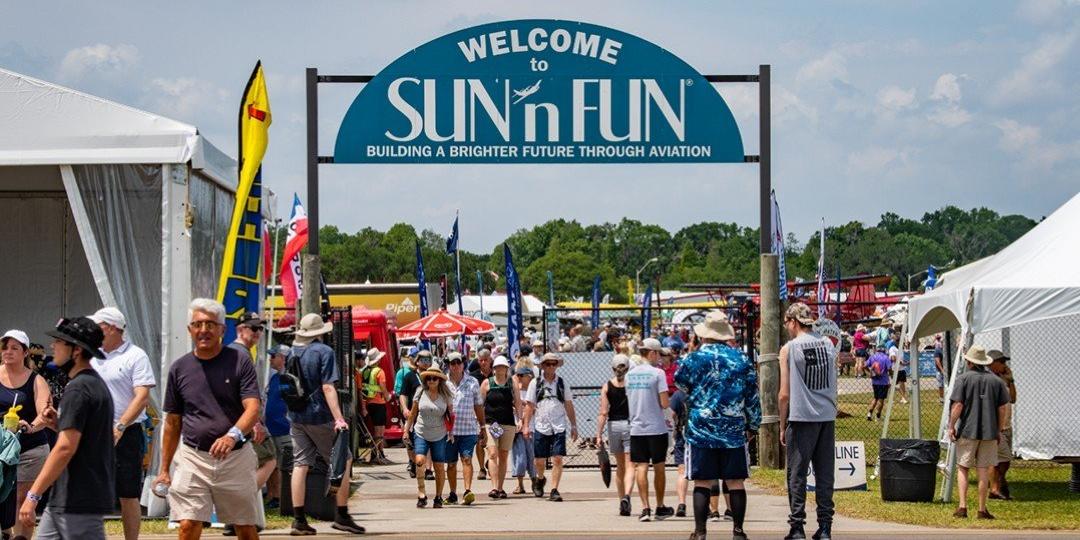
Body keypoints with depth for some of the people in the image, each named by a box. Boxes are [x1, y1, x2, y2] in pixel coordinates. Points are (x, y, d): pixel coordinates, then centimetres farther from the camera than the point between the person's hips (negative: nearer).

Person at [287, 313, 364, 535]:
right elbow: (327, 387, -18)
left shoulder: (292, 352, 9)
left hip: (296, 417, 6)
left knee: (300, 465, 6)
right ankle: (341, 515, 4)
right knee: (343, 461, 6)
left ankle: (299, 520, 3)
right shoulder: (324, 351, -10)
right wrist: (339, 418, -22)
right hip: (320, 416, -6)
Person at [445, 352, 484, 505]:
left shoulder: (472, 382, 6)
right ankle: (453, 494, 19)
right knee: (451, 463, 8)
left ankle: (468, 491, -20)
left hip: (468, 429, -1)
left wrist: (482, 426, 14)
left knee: (466, 459, -13)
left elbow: (478, 406, 13)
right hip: (449, 430, 1)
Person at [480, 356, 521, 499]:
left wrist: (520, 420, -1)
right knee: (492, 454, -14)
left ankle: (500, 488, 13)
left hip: (508, 424, 2)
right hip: (491, 424, -2)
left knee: (504, 456, 6)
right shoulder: (487, 383, 4)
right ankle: (494, 487, -20)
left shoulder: (512, 383, 8)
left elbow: (518, 403, 10)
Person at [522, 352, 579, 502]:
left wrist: (573, 426, 8)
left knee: (557, 459, -10)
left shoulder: (562, 383, 7)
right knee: (539, 461, 6)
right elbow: (529, 406, 5)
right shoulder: (535, 383, 4)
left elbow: (569, 405, 11)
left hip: (559, 427, 0)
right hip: (541, 427, 0)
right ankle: (540, 479, 37)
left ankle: (554, 490, -6)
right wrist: (526, 425, -2)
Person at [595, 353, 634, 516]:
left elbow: (603, 413, -5)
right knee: (629, 465, -6)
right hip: (631, 424, -2)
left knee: (620, 466, 16)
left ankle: (622, 500, 21)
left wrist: (599, 434, -4)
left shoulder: (607, 386, 0)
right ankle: (626, 495, -28)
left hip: (614, 425, 2)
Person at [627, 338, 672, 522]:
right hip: (657, 428, -3)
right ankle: (660, 507, 18)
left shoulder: (630, 374, 7)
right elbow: (664, 403, -13)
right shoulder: (657, 373, -10)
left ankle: (645, 507, -8)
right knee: (658, 467, 9)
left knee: (641, 467, 1)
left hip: (636, 428, 3)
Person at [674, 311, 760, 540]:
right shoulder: (741, 359, 3)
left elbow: (680, 382, 12)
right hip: (734, 431, 2)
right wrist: (753, 426, 17)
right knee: (735, 482, 6)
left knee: (702, 482, 0)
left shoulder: (694, 358, -5)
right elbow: (753, 396, 7)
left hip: (701, 429, -2)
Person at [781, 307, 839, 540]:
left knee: (797, 475, 2)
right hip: (828, 416, 4)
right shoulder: (828, 344, 7)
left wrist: (782, 426, 3)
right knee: (825, 474, 7)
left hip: (801, 418, -4)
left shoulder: (789, 349, -5)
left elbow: (785, 394, -5)